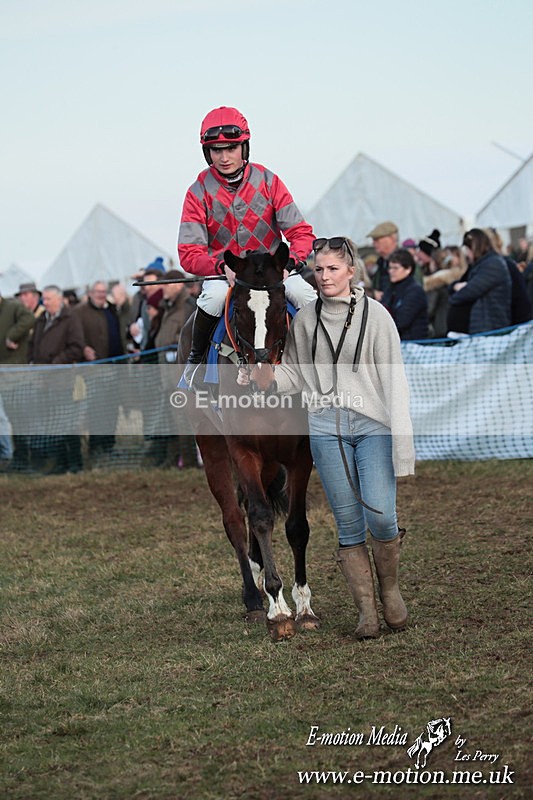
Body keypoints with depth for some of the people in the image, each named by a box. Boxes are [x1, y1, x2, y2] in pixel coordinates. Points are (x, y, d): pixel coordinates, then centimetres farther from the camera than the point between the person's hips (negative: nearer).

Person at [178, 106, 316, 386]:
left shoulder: (267, 181, -4)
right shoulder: (199, 192, -7)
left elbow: (302, 234, -6)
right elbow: (188, 254, -12)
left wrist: (287, 261, -27)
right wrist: (223, 266, -31)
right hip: (222, 271, -1)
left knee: (305, 294, -28)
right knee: (214, 297, -34)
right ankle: (196, 359, -9)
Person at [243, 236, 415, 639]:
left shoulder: (375, 314, 0)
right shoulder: (306, 318, 8)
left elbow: (393, 379, -2)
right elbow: (294, 376, 14)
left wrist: (402, 439, -9)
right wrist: (262, 376, -7)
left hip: (373, 424, -2)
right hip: (327, 428, 2)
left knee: (381, 516, -13)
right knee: (349, 525, 2)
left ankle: (390, 589, 14)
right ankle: (366, 609, 10)